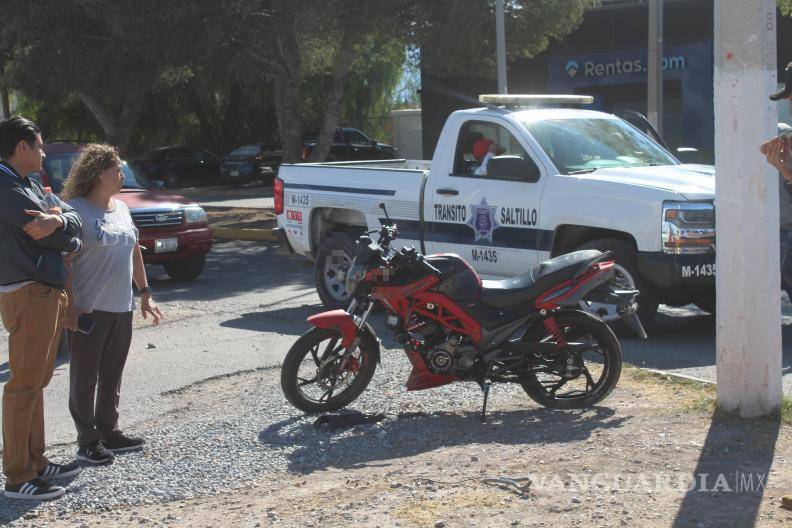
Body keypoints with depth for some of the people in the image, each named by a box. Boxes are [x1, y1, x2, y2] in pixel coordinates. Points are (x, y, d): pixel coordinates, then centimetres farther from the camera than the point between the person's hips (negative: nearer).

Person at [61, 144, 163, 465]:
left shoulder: (121, 208, 12)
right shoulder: (76, 209, -12)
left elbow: (134, 252, 20)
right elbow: (63, 260, -17)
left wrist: (144, 293, 16)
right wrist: (69, 305, -22)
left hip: (121, 308, 8)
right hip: (88, 311, -7)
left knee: (112, 376, 15)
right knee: (85, 378, 2)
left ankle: (108, 432, 25)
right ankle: (87, 442, 7)